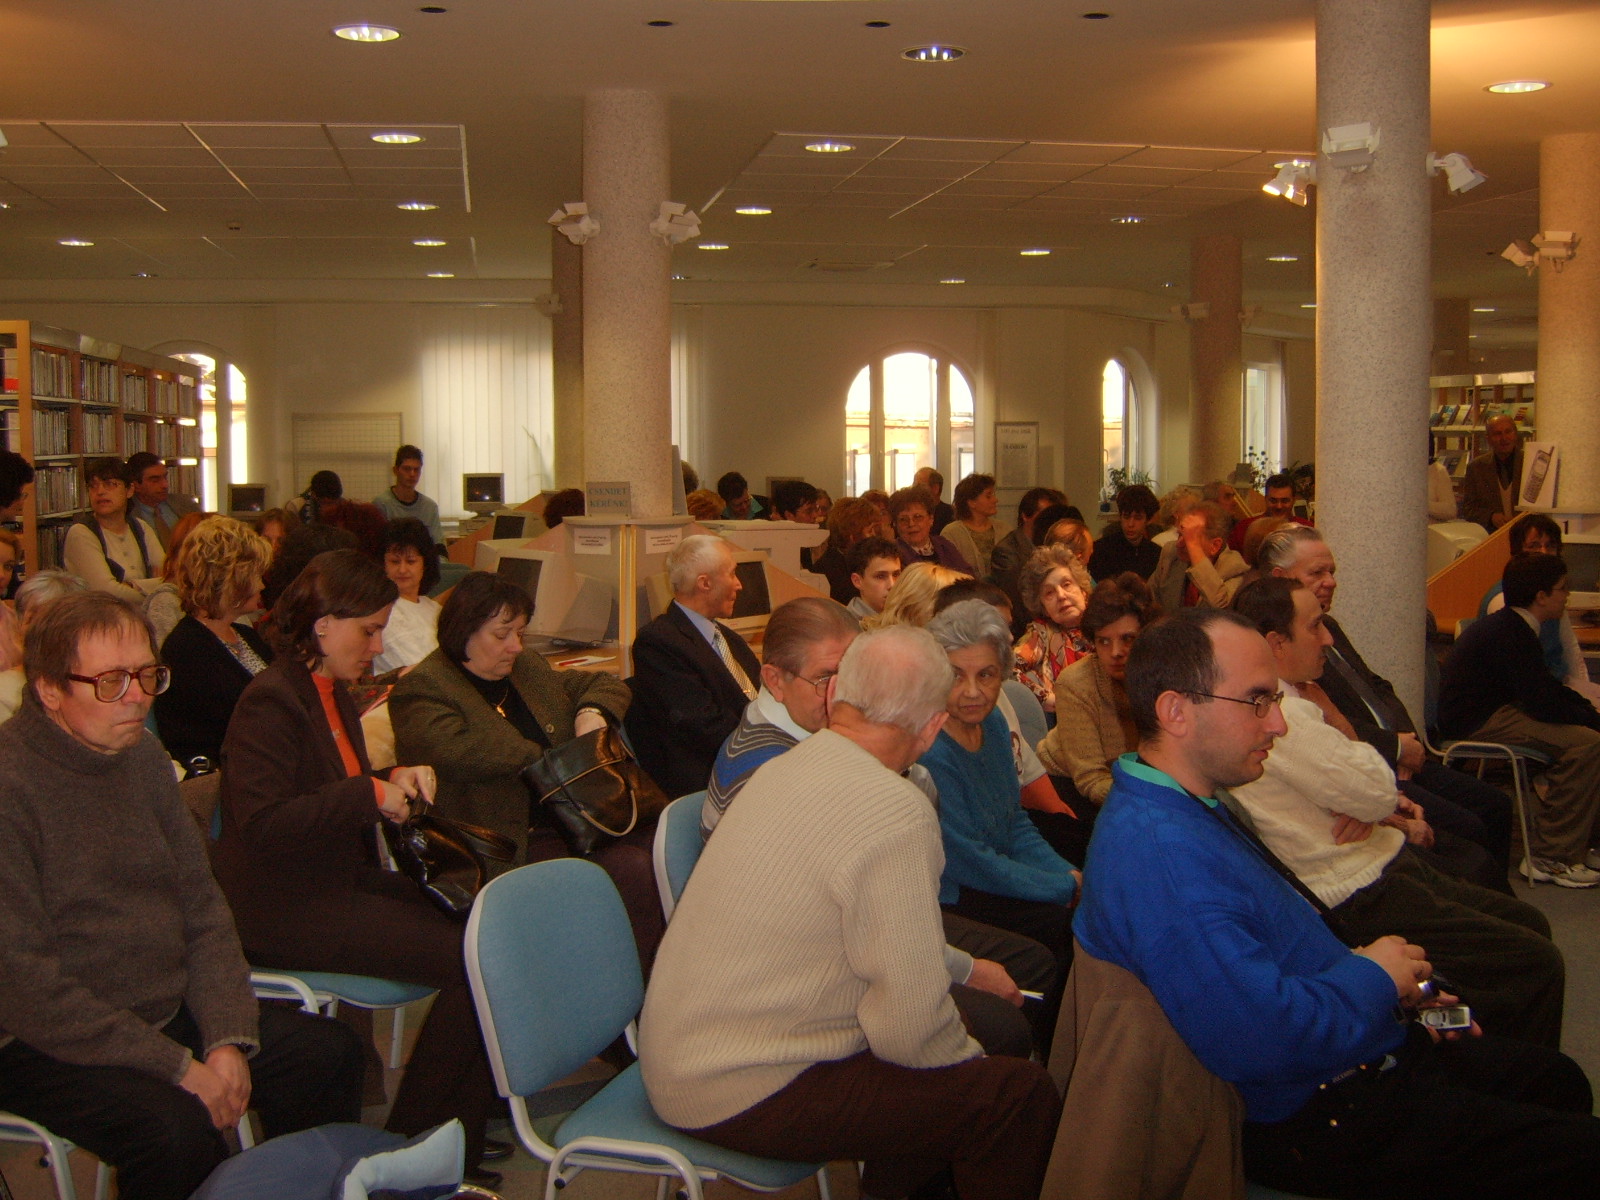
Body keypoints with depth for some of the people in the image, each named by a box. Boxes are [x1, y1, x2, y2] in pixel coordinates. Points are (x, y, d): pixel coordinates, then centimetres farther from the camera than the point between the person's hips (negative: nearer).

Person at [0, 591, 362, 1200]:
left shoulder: (143, 757, 6)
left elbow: (201, 905, 9)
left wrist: (228, 1040, -5)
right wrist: (177, 1067, -20)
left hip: (169, 1013, 8)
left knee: (330, 1052, 2)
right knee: (178, 1129, -32)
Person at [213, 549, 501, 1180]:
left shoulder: (333, 692, 15)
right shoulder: (270, 701, -14)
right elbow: (262, 823, -25)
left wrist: (397, 780, 7)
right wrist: (368, 794, -21)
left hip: (346, 881, 10)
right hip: (290, 910, -10)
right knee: (475, 961, -21)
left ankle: (463, 1135, -1)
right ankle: (408, 1149, -4)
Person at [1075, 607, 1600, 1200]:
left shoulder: (1193, 811, 7)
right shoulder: (1159, 852, -30)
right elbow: (1266, 1039, -36)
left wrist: (1387, 980, 8)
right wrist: (1372, 978, -18)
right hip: (1315, 1113, -11)